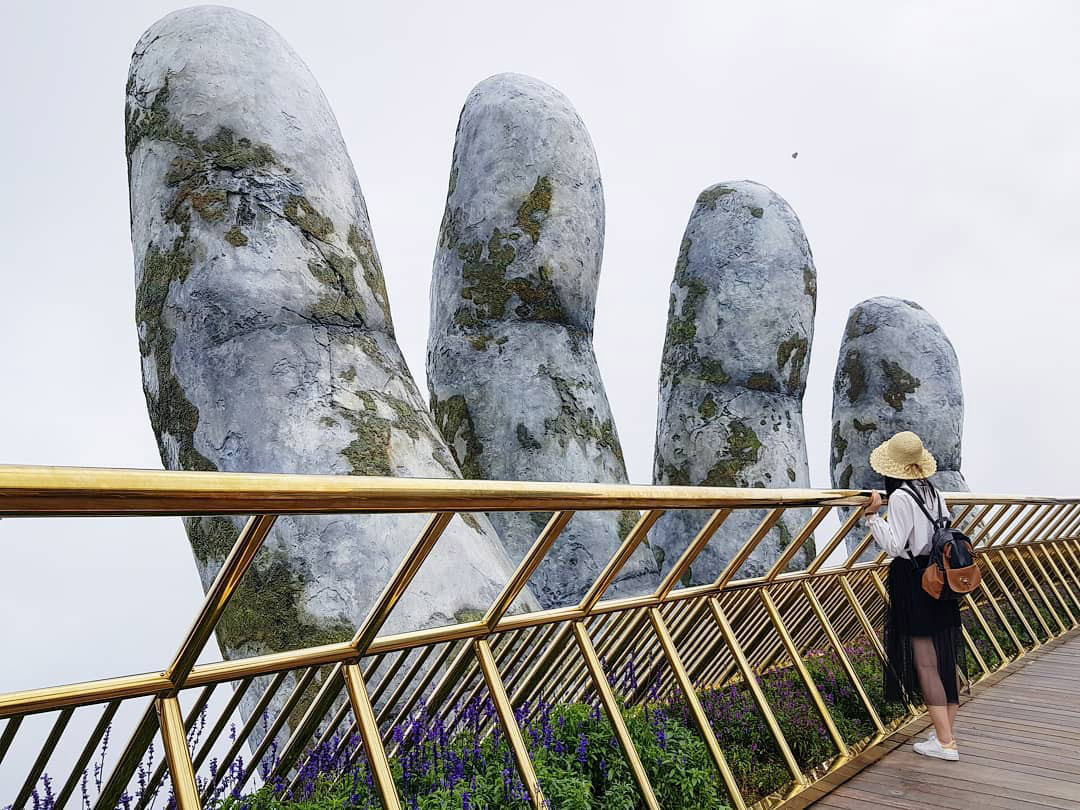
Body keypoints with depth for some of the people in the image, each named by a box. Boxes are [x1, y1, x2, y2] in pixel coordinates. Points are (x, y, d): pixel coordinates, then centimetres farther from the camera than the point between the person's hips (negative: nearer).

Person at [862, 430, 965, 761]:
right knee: (947, 658, 12)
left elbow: (894, 546, -19)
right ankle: (946, 732, 22)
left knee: (925, 663, -1)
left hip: (912, 579, -8)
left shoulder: (900, 497, -16)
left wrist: (872, 515, -19)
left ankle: (944, 742, 4)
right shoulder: (932, 491, 6)